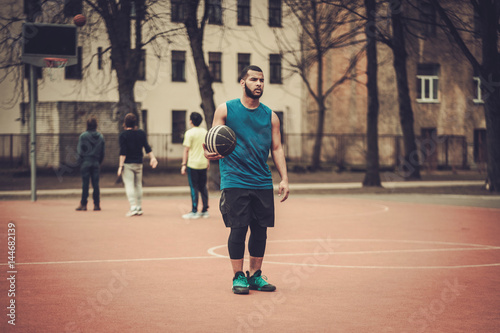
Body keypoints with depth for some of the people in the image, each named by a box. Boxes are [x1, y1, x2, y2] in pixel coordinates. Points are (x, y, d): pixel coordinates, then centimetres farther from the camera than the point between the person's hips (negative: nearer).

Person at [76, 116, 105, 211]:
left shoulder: (83, 136, -7)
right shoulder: (100, 137, 4)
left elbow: (79, 150, -6)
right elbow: (102, 152, 8)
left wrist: (81, 161, 3)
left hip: (85, 162, -3)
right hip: (96, 163, 3)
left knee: (85, 184, -1)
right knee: (96, 184, 5)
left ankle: (83, 204, 1)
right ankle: (97, 204, 5)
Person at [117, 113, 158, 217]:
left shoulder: (123, 135, -9)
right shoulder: (141, 133, 4)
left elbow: (123, 152, -13)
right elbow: (147, 148, 3)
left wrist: (120, 166, -12)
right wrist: (153, 158, 10)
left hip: (127, 164, -5)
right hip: (138, 163, 5)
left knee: (129, 185, -5)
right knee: (138, 185, 12)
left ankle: (133, 207, -17)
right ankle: (139, 208, 14)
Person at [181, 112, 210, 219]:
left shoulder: (190, 133, -10)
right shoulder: (205, 132, 9)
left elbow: (186, 150, -12)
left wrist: (184, 164, -9)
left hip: (193, 164, -6)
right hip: (203, 164, 6)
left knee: (194, 188, -2)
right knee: (203, 187, 12)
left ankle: (194, 212, -1)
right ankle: (205, 210, 13)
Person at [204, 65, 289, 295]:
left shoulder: (270, 116, 11)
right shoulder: (226, 110, 2)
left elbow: (277, 148, 12)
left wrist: (284, 178, 2)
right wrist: (210, 152, -24)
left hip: (263, 183, 4)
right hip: (234, 181, -3)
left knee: (260, 230, 6)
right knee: (238, 229, -5)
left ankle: (255, 275, 19)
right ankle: (238, 276, 8)